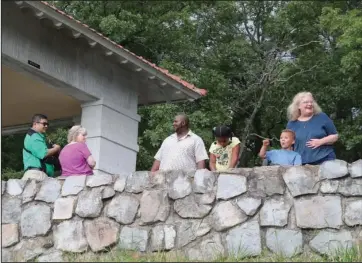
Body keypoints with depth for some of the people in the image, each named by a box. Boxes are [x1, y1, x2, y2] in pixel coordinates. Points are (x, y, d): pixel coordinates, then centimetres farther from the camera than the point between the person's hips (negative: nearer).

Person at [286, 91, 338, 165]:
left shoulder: (322, 117, 4)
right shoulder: (292, 124, 9)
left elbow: (335, 136, 6)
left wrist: (321, 141, -11)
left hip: (325, 161, -1)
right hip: (302, 164, 1)